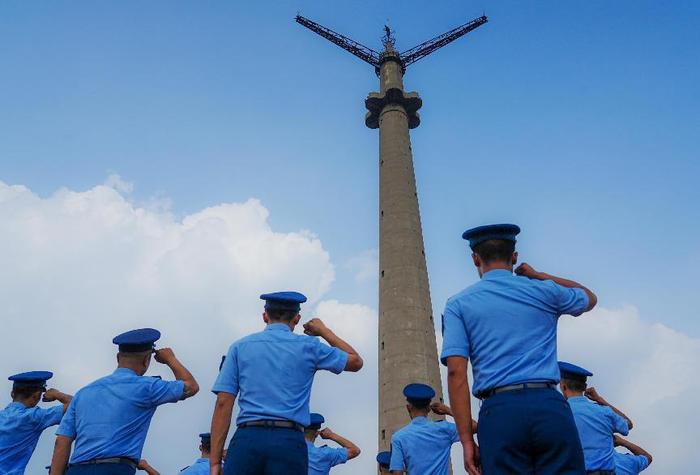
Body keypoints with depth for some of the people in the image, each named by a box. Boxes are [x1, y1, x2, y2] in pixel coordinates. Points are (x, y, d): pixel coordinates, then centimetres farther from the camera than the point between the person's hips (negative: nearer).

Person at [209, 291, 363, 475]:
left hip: (246, 439, 1)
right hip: (289, 442, -1)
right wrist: (324, 331, 33)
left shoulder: (239, 347, 13)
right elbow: (356, 361, 23)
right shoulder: (308, 346, 10)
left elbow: (223, 403, 4)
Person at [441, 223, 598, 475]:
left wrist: (467, 440, -1)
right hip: (550, 406, 1)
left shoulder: (458, 304, 8)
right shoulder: (544, 291, 13)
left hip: (499, 410, -1)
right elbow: (590, 298, 35)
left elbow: (456, 372, -3)